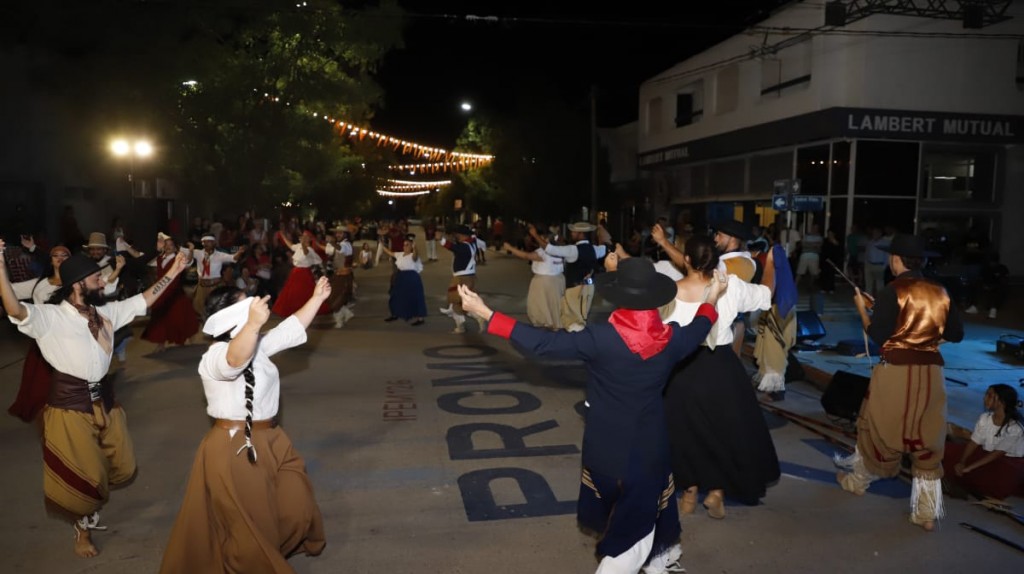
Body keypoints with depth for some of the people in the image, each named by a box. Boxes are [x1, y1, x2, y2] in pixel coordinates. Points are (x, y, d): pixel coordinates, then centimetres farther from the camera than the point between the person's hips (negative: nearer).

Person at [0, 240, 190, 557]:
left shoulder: (106, 311, 4)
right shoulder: (50, 317, -14)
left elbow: (144, 300, 12)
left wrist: (173, 271, 11)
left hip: (104, 399, 6)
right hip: (70, 405, -6)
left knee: (122, 468, 17)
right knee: (84, 477, 8)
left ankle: (91, 505, 47)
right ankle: (83, 528, 35)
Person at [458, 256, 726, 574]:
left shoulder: (601, 338, -25)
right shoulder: (671, 338, -14)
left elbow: (542, 342, -25)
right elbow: (697, 331, 10)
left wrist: (485, 312, -21)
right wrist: (712, 299, 29)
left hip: (606, 445, -1)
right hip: (650, 444, 1)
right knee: (639, 518, 21)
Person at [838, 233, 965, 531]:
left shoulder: (893, 291, -11)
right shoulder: (940, 292, 5)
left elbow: (878, 336, -13)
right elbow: (956, 334, 11)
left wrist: (861, 309, 0)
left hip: (896, 371, -4)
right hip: (931, 372, 5)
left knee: (877, 428, 16)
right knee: (927, 439, 10)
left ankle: (858, 480, 36)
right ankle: (927, 512, 13)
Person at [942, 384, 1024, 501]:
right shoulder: (985, 418, -9)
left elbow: (998, 453, -28)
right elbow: (974, 443, -8)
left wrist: (970, 467, -31)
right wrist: (962, 462, -25)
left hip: (1010, 461, -5)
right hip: (987, 454, 5)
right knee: (948, 450, -9)